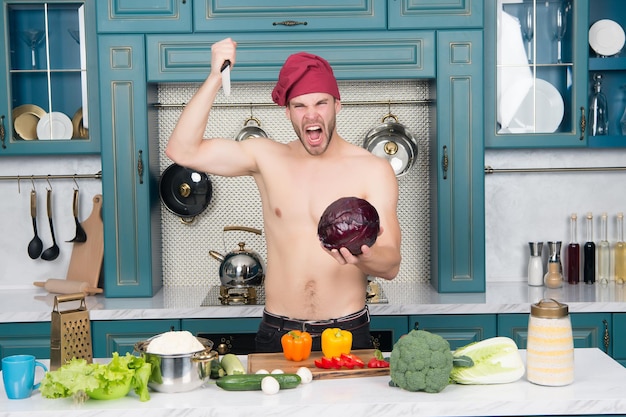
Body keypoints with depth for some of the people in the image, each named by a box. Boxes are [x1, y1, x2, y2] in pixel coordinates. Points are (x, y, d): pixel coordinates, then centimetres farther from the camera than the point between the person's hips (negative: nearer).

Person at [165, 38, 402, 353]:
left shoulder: (373, 170, -4)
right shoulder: (267, 158, 2)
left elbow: (391, 265, -7)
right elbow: (182, 150, -6)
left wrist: (362, 257, -30)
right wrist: (215, 77, -12)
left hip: (348, 333, -1)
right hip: (277, 335, 1)